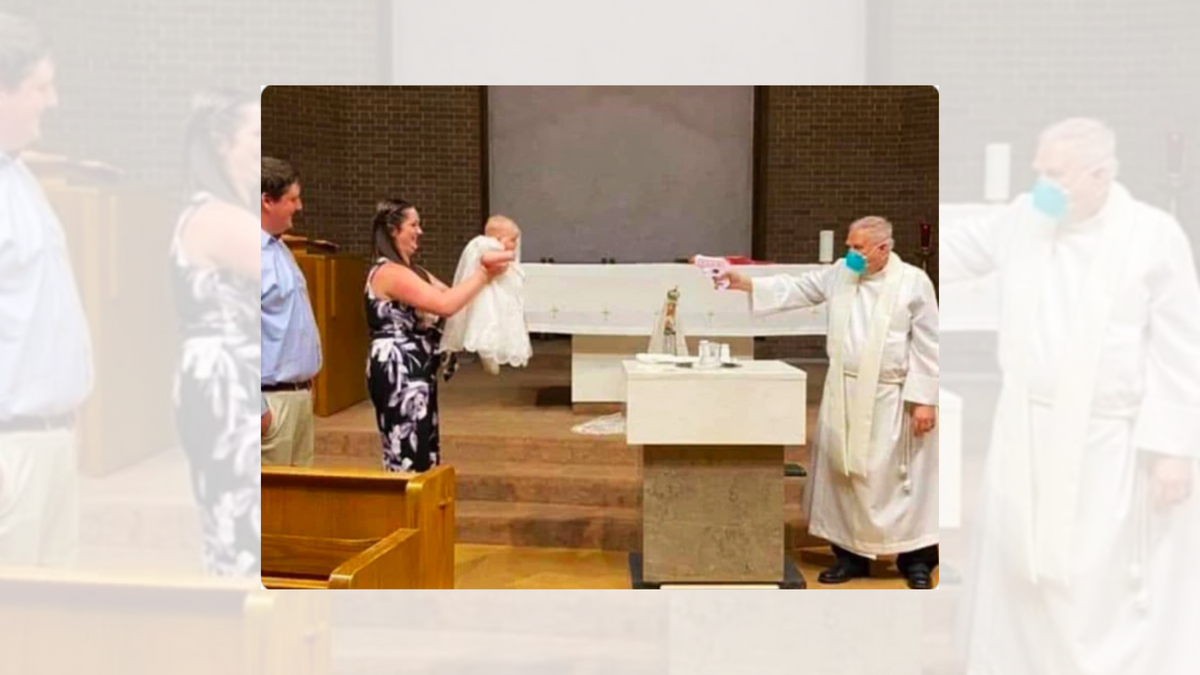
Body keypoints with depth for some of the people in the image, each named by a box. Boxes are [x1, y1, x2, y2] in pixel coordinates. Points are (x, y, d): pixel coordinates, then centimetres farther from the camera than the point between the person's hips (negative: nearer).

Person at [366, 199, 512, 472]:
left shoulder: (411, 270, 18)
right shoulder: (390, 272, -16)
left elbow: (448, 293, 10)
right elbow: (445, 304, -23)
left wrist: (483, 271, -4)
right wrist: (483, 274, -15)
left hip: (414, 373, 11)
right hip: (399, 373, -11)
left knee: (422, 453, 15)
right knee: (408, 456, -6)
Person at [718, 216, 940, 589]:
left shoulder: (914, 282, -8)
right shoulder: (840, 274, 5)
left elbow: (926, 346, -8)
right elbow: (796, 289, 6)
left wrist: (925, 400, -11)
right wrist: (746, 283, -6)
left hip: (891, 398, -5)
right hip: (844, 393, 5)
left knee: (900, 477, 3)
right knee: (844, 474, 10)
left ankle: (916, 559, 18)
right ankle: (851, 554, 23)